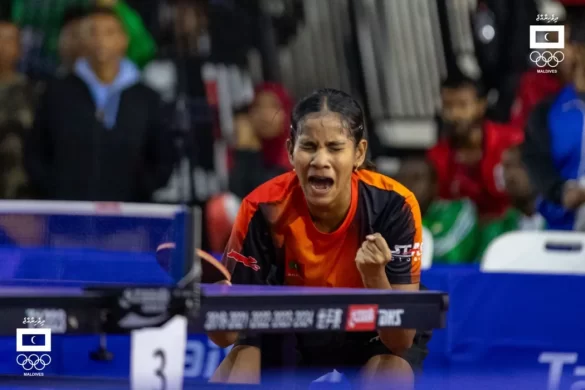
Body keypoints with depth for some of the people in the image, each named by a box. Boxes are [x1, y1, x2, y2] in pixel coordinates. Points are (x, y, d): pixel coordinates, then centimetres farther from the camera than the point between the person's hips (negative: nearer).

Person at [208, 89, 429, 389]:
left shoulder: (393, 206, -31)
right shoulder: (264, 208, -28)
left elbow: (401, 340, -30)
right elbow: (227, 335, -24)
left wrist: (375, 276, -48)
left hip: (372, 330, -1)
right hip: (291, 325, 2)